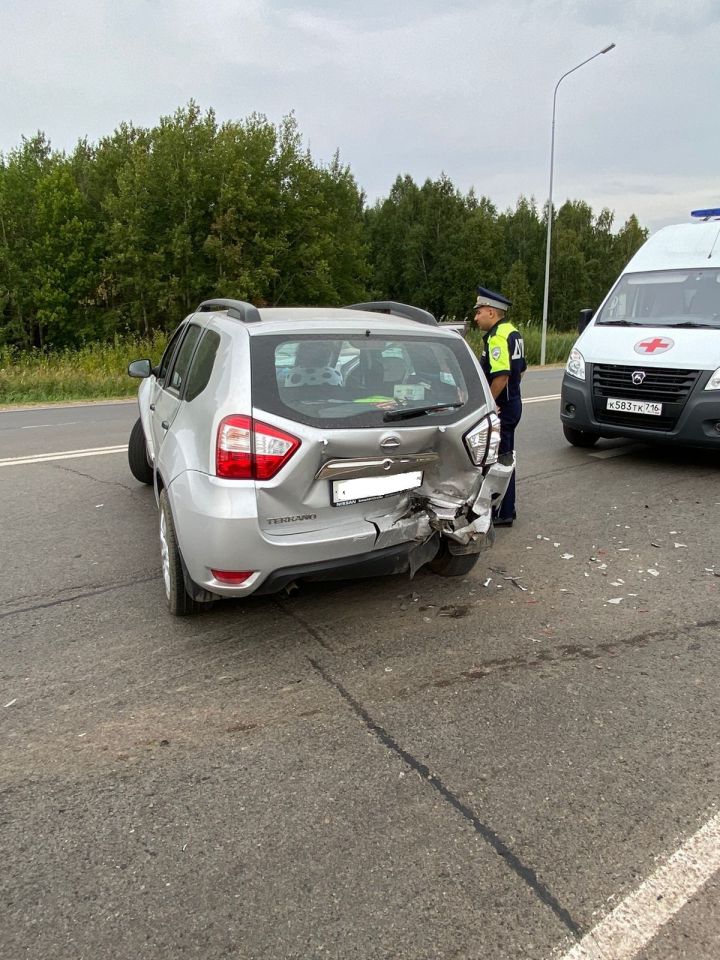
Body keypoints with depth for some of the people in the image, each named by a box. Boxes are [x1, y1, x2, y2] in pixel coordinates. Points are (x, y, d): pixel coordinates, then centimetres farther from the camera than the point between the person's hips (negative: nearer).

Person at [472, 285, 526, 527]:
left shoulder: (497, 337, -19)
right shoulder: (513, 333, 14)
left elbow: (501, 376, -27)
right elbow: (520, 369, 21)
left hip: (501, 408, -11)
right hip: (512, 403, 11)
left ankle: (502, 514, 4)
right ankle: (506, 510, 28)